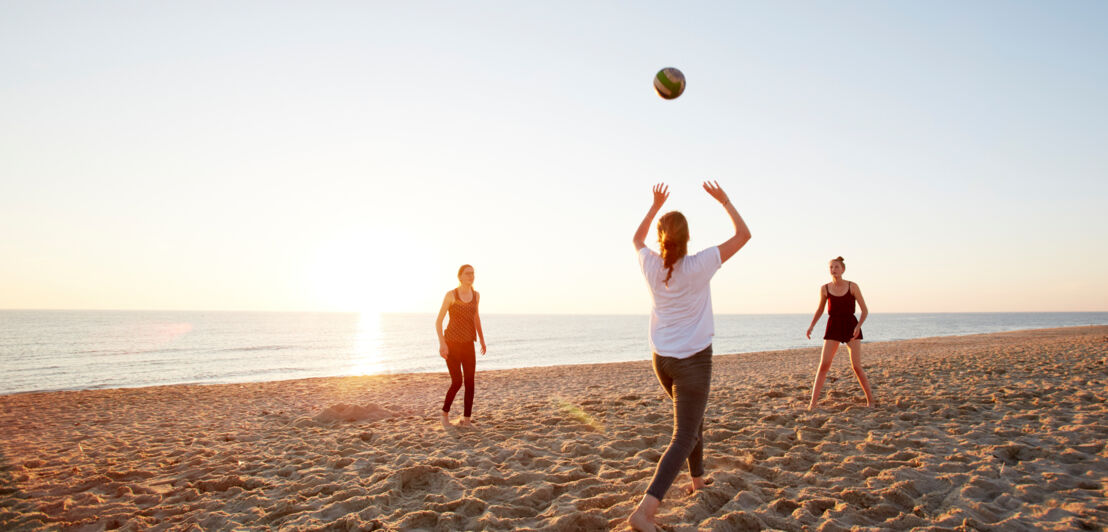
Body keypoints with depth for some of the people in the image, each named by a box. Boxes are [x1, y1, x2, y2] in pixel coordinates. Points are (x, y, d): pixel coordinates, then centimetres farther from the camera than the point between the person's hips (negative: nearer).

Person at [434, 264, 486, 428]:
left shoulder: (476, 295, 4)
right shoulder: (450, 295, -10)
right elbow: (438, 321, -9)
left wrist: (482, 339, 19)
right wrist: (442, 343, -20)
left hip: (468, 345, 4)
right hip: (451, 343, -4)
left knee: (470, 382, -3)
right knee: (457, 382, -10)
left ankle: (467, 420, 8)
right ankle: (445, 412, 16)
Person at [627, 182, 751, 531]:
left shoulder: (651, 266, -4)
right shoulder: (698, 266, -15)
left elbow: (637, 239, 21)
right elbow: (743, 235, -5)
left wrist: (656, 205, 22)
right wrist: (724, 201, 4)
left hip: (661, 359, 6)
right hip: (693, 359, -5)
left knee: (693, 418, 28)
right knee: (683, 437, -4)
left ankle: (697, 480, 43)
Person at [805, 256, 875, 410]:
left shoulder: (853, 286, -5)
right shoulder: (825, 289, 1)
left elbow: (865, 310, -1)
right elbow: (820, 309, 16)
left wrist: (858, 326, -17)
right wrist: (811, 326, 4)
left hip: (851, 327, -1)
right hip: (833, 328, 1)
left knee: (857, 366, -6)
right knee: (823, 365, -10)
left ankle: (870, 400, 13)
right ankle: (813, 403, -8)